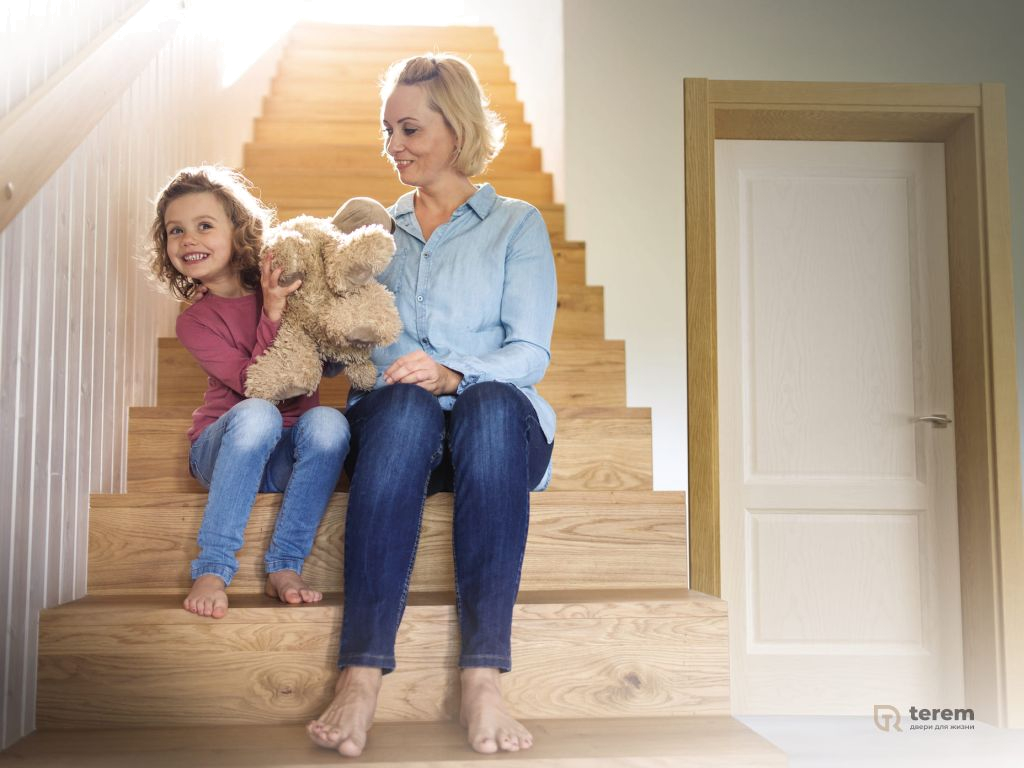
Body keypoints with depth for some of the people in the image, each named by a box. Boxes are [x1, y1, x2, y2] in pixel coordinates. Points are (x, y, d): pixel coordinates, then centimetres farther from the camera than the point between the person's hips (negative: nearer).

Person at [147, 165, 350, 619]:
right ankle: (212, 569, -30)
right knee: (257, 413, -35)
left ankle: (284, 565, -24)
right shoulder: (194, 322, -4)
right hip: (225, 450, -1)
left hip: (290, 453, 2)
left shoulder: (280, 281, 0)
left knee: (327, 422, -32)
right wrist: (272, 314, -28)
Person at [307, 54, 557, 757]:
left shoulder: (516, 224, 13)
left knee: (491, 404, -37)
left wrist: (453, 375, -20)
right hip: (393, 429, 1)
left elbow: (530, 352, 0)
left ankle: (483, 677, -40)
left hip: (497, 422, -1)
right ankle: (362, 673, -43)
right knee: (404, 405, -35)